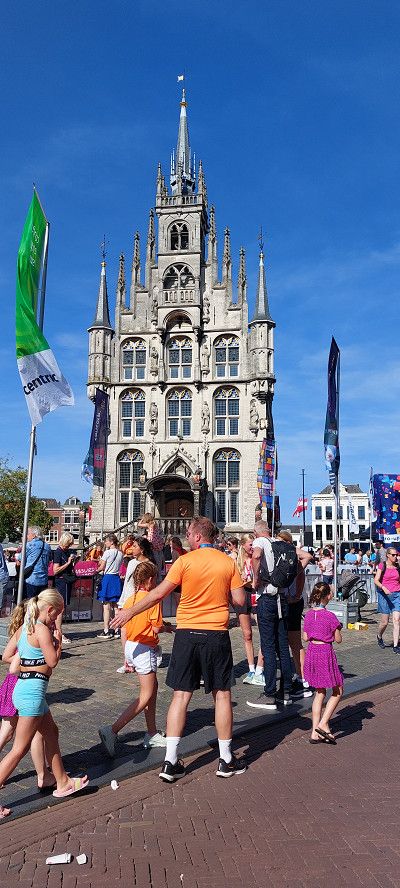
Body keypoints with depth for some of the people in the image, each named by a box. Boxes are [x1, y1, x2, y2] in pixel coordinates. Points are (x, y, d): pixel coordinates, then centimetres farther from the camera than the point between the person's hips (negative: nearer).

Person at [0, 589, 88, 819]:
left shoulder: (23, 628, 8)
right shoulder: (43, 630, -18)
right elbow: (53, 661, -16)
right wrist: (58, 640, -3)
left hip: (24, 686, 10)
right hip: (33, 690, -10)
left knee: (51, 732, 21)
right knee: (20, 749, 0)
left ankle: (63, 782, 33)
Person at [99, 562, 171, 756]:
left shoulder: (129, 600, 8)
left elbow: (125, 630, 12)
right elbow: (156, 628, -15)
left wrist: (127, 657, 19)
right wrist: (168, 628, 7)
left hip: (130, 646, 8)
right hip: (145, 649, -8)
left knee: (153, 687, 19)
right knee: (146, 696, -1)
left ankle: (152, 734, 24)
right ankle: (112, 731, -10)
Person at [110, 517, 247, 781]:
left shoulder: (185, 561, -8)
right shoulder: (229, 562, -2)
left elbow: (159, 593, -9)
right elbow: (240, 600, -1)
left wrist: (130, 612, 1)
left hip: (187, 633, -1)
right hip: (217, 634, 1)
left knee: (181, 696, 8)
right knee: (222, 695, 12)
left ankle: (171, 761, 11)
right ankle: (226, 760, 21)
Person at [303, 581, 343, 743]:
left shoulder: (308, 615, 2)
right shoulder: (330, 616, -15)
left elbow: (305, 637, 9)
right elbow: (338, 639, -7)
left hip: (312, 652, 6)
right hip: (326, 653, -6)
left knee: (319, 693, 16)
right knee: (337, 691, 12)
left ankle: (315, 733, 16)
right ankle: (323, 724, 3)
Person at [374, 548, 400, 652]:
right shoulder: (382, 565, -3)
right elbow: (376, 580, -10)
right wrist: (383, 588, -25)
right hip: (384, 595, -2)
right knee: (384, 622, 3)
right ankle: (379, 637, 33)